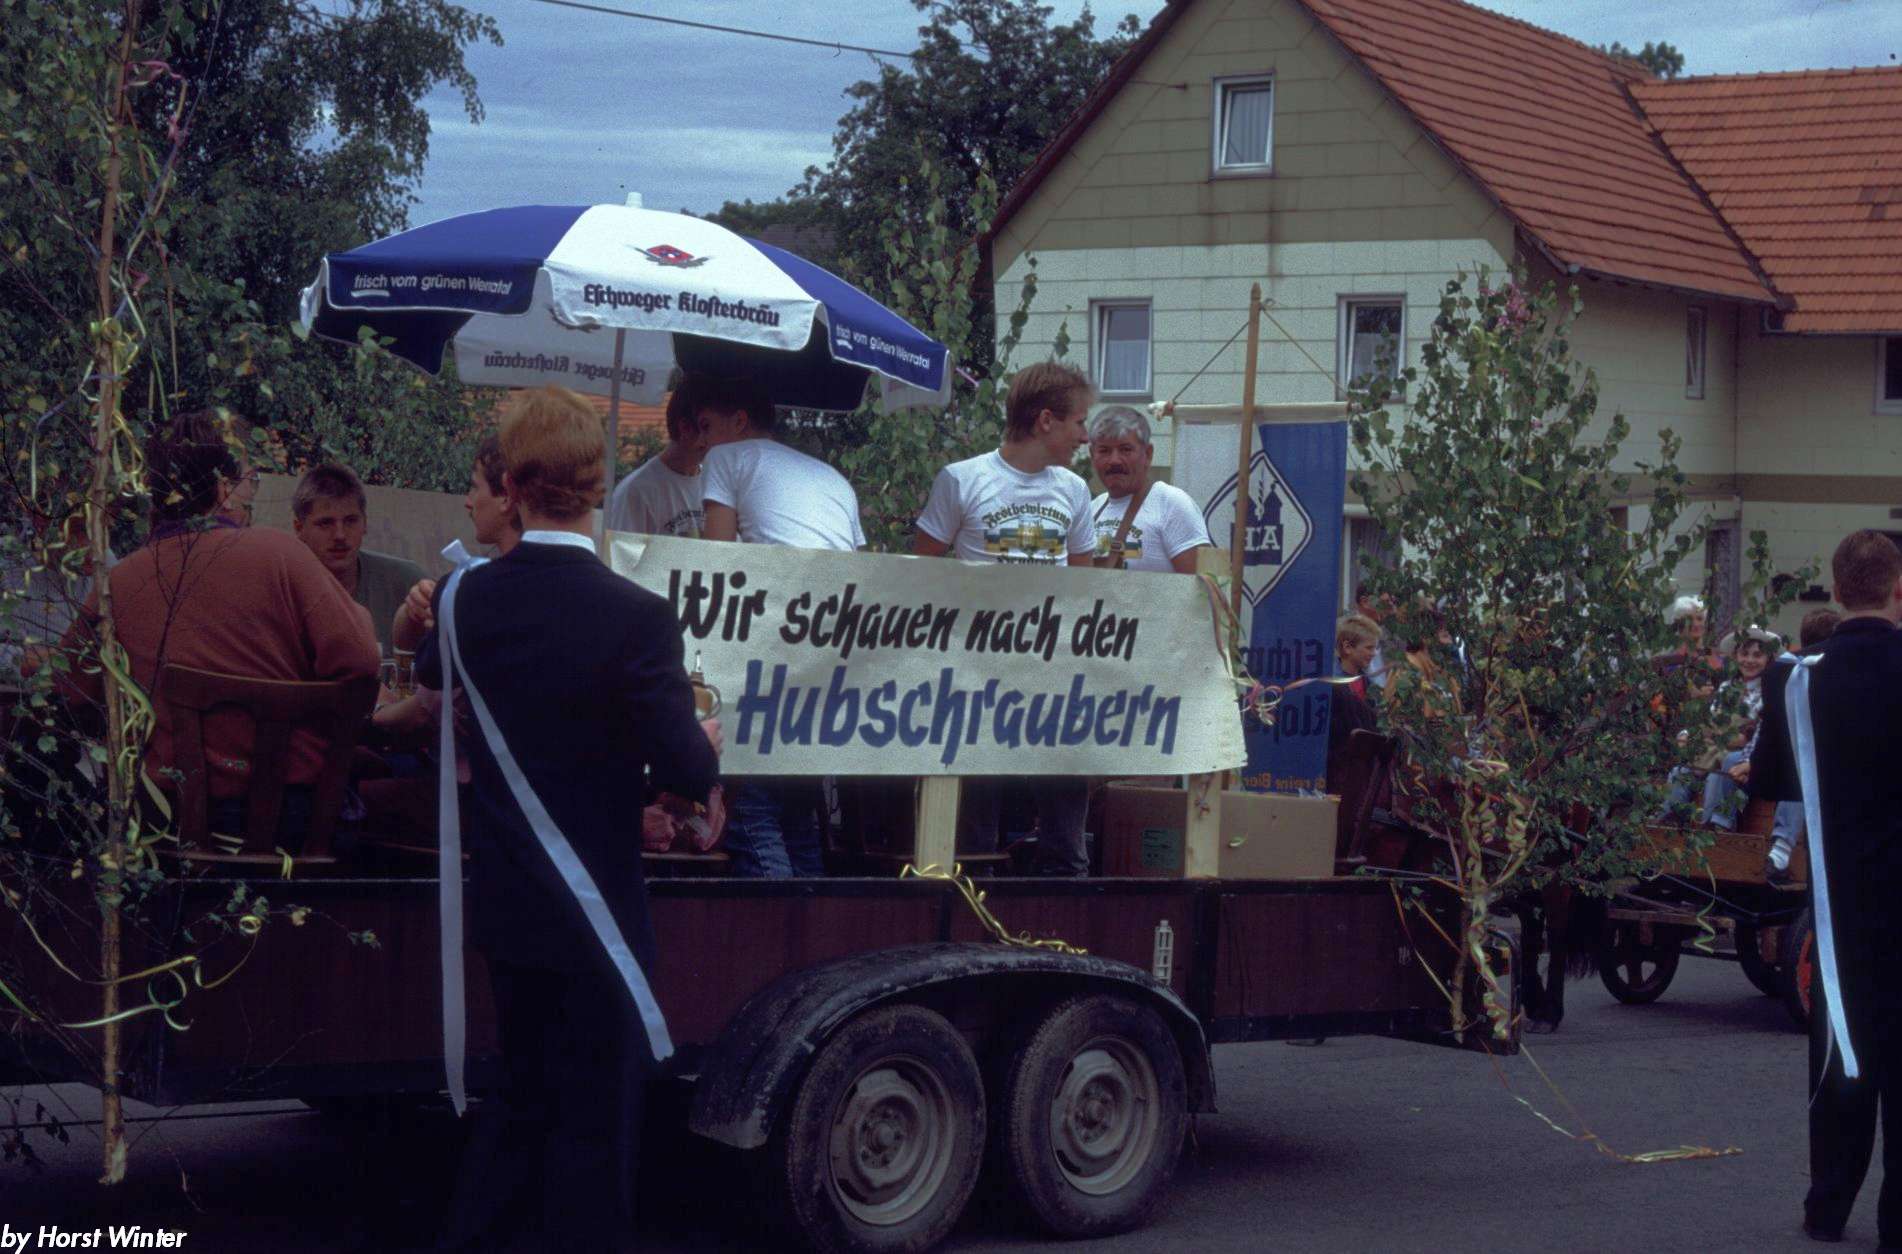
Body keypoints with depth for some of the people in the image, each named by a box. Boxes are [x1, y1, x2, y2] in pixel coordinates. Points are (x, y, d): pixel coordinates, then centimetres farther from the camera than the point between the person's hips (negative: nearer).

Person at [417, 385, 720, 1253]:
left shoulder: (469, 598, -3)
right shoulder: (636, 618, -20)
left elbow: (429, 676, 20)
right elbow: (686, 774, -19)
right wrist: (704, 740, 3)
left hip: (502, 905, 6)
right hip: (597, 913, -6)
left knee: (524, 1101, 21)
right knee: (596, 1124, 6)